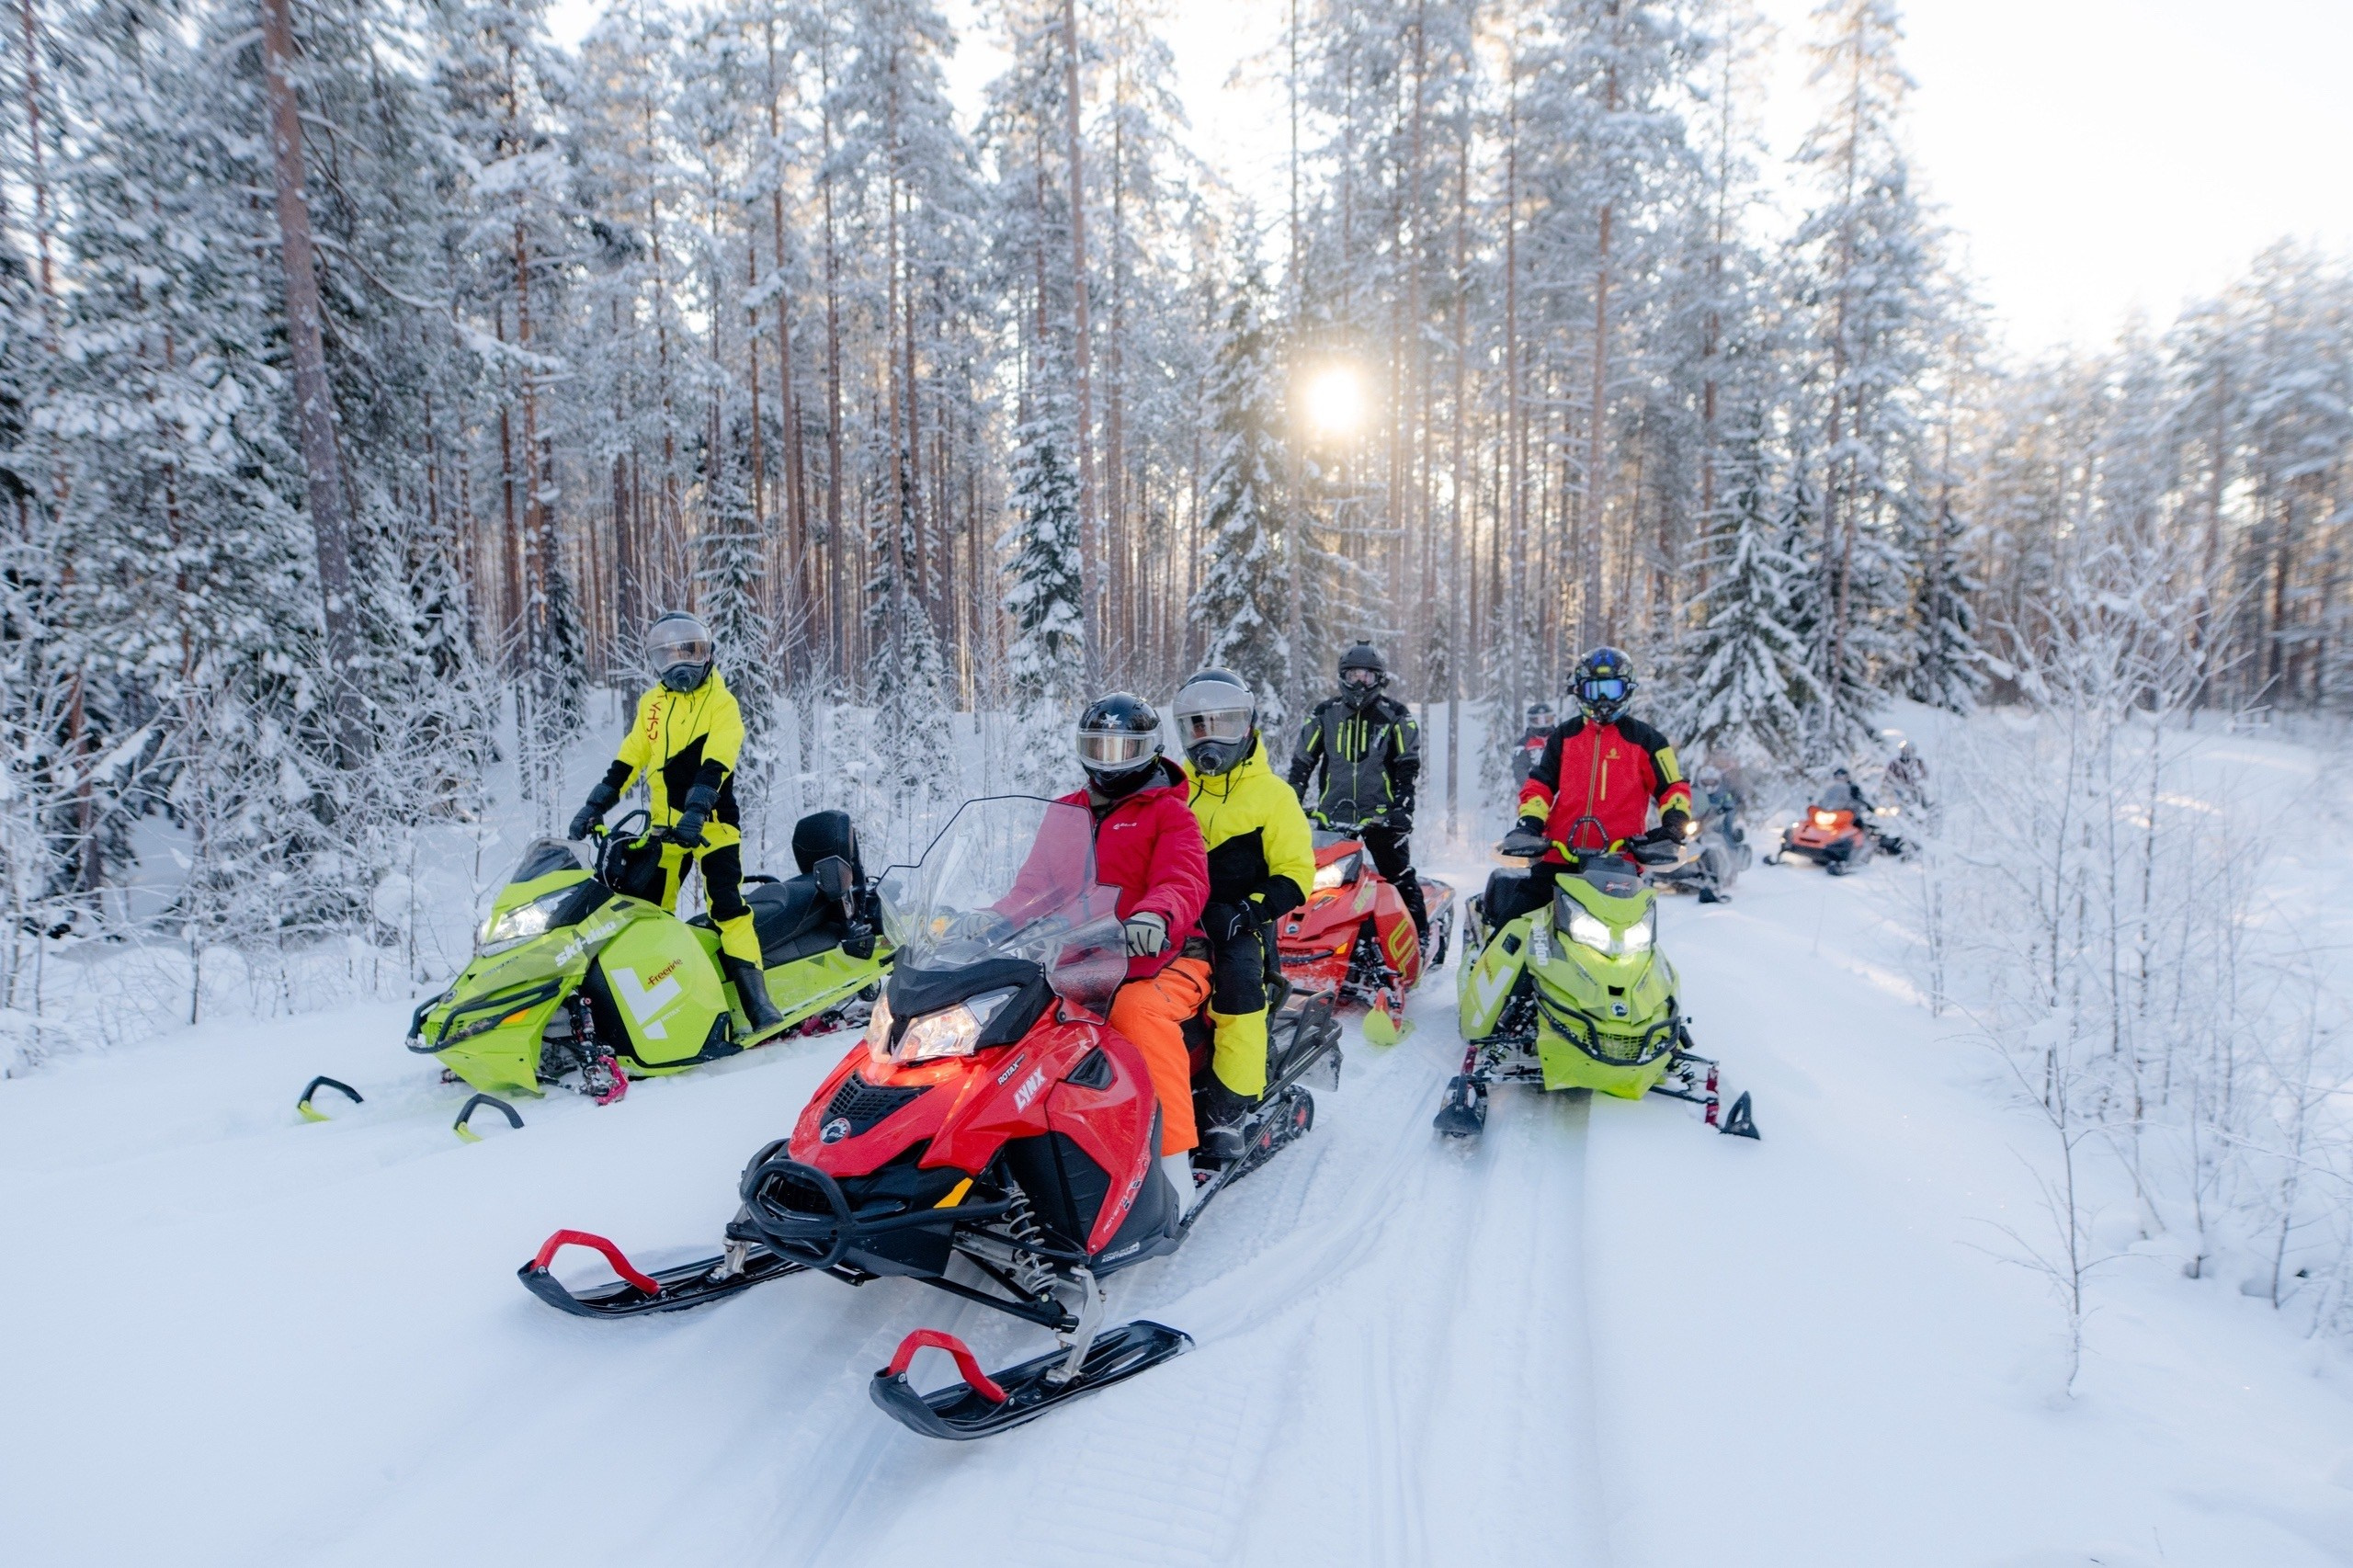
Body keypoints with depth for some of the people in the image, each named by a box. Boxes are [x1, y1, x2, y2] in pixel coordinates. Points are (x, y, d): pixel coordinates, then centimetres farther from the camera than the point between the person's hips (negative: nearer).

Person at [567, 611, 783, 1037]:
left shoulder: (721, 702, -4)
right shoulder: (652, 703, 13)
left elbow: (715, 765, -18)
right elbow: (628, 759, 13)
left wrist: (696, 812, -31)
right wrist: (596, 805, 3)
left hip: (711, 824, -6)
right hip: (664, 826, 6)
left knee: (728, 909, -13)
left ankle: (759, 1005, -13)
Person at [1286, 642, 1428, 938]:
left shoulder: (1395, 715, 3)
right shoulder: (1325, 713, 8)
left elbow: (1409, 766, 0)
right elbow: (1302, 761, 12)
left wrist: (1402, 807, -11)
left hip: (1380, 814, -2)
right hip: (1332, 814, 2)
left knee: (1401, 879, -1)